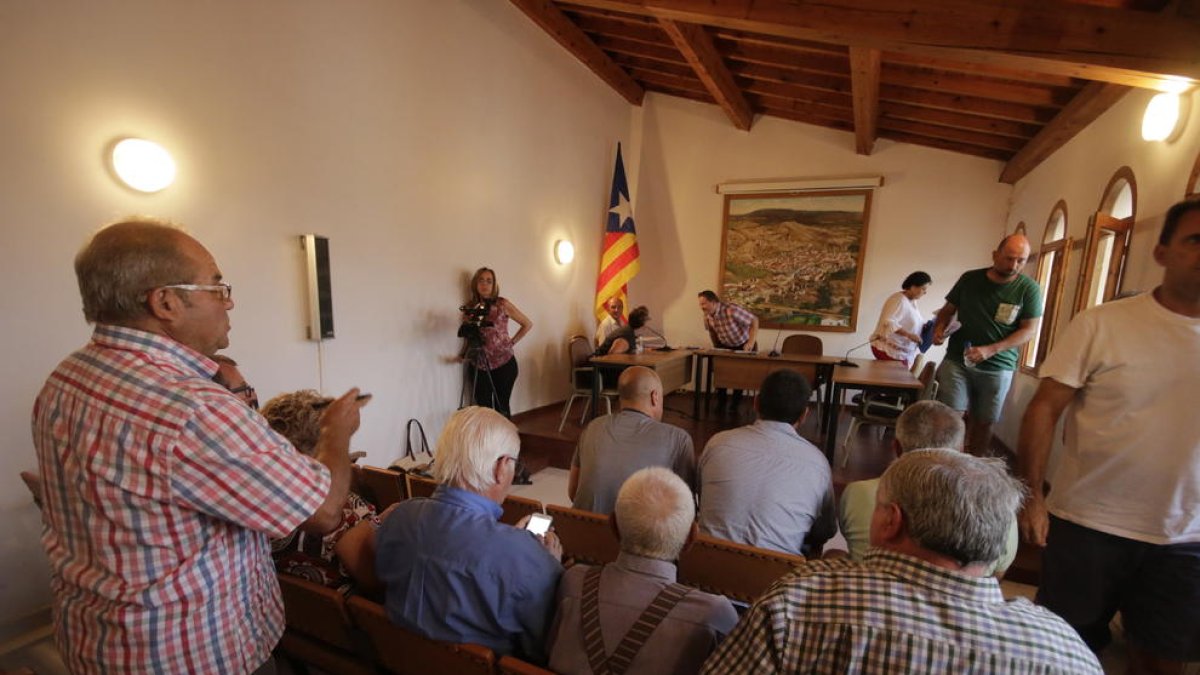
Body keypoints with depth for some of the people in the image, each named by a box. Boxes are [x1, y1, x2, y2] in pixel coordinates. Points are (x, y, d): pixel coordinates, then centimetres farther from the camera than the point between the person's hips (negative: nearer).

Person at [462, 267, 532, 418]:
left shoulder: (502, 304, -3)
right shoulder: (471, 307, 4)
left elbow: (527, 324, 3)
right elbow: (469, 337, 13)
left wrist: (511, 342, -2)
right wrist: (465, 354, -4)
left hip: (503, 364, -2)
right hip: (479, 366, 2)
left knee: (501, 406, 6)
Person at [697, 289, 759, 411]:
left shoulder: (731, 310, -33)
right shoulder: (707, 316, -11)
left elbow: (754, 321, -27)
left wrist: (751, 343, -33)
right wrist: (717, 348, 5)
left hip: (745, 346, -5)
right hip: (726, 346, 5)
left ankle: (735, 405, 9)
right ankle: (721, 403, 8)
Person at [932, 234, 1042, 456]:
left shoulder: (1029, 288, -2)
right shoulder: (970, 279, 3)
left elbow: (1030, 330, -5)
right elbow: (947, 310, 13)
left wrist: (990, 350, -19)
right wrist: (939, 329, -9)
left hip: (998, 367, 0)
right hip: (957, 360, 0)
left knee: (983, 423, 6)